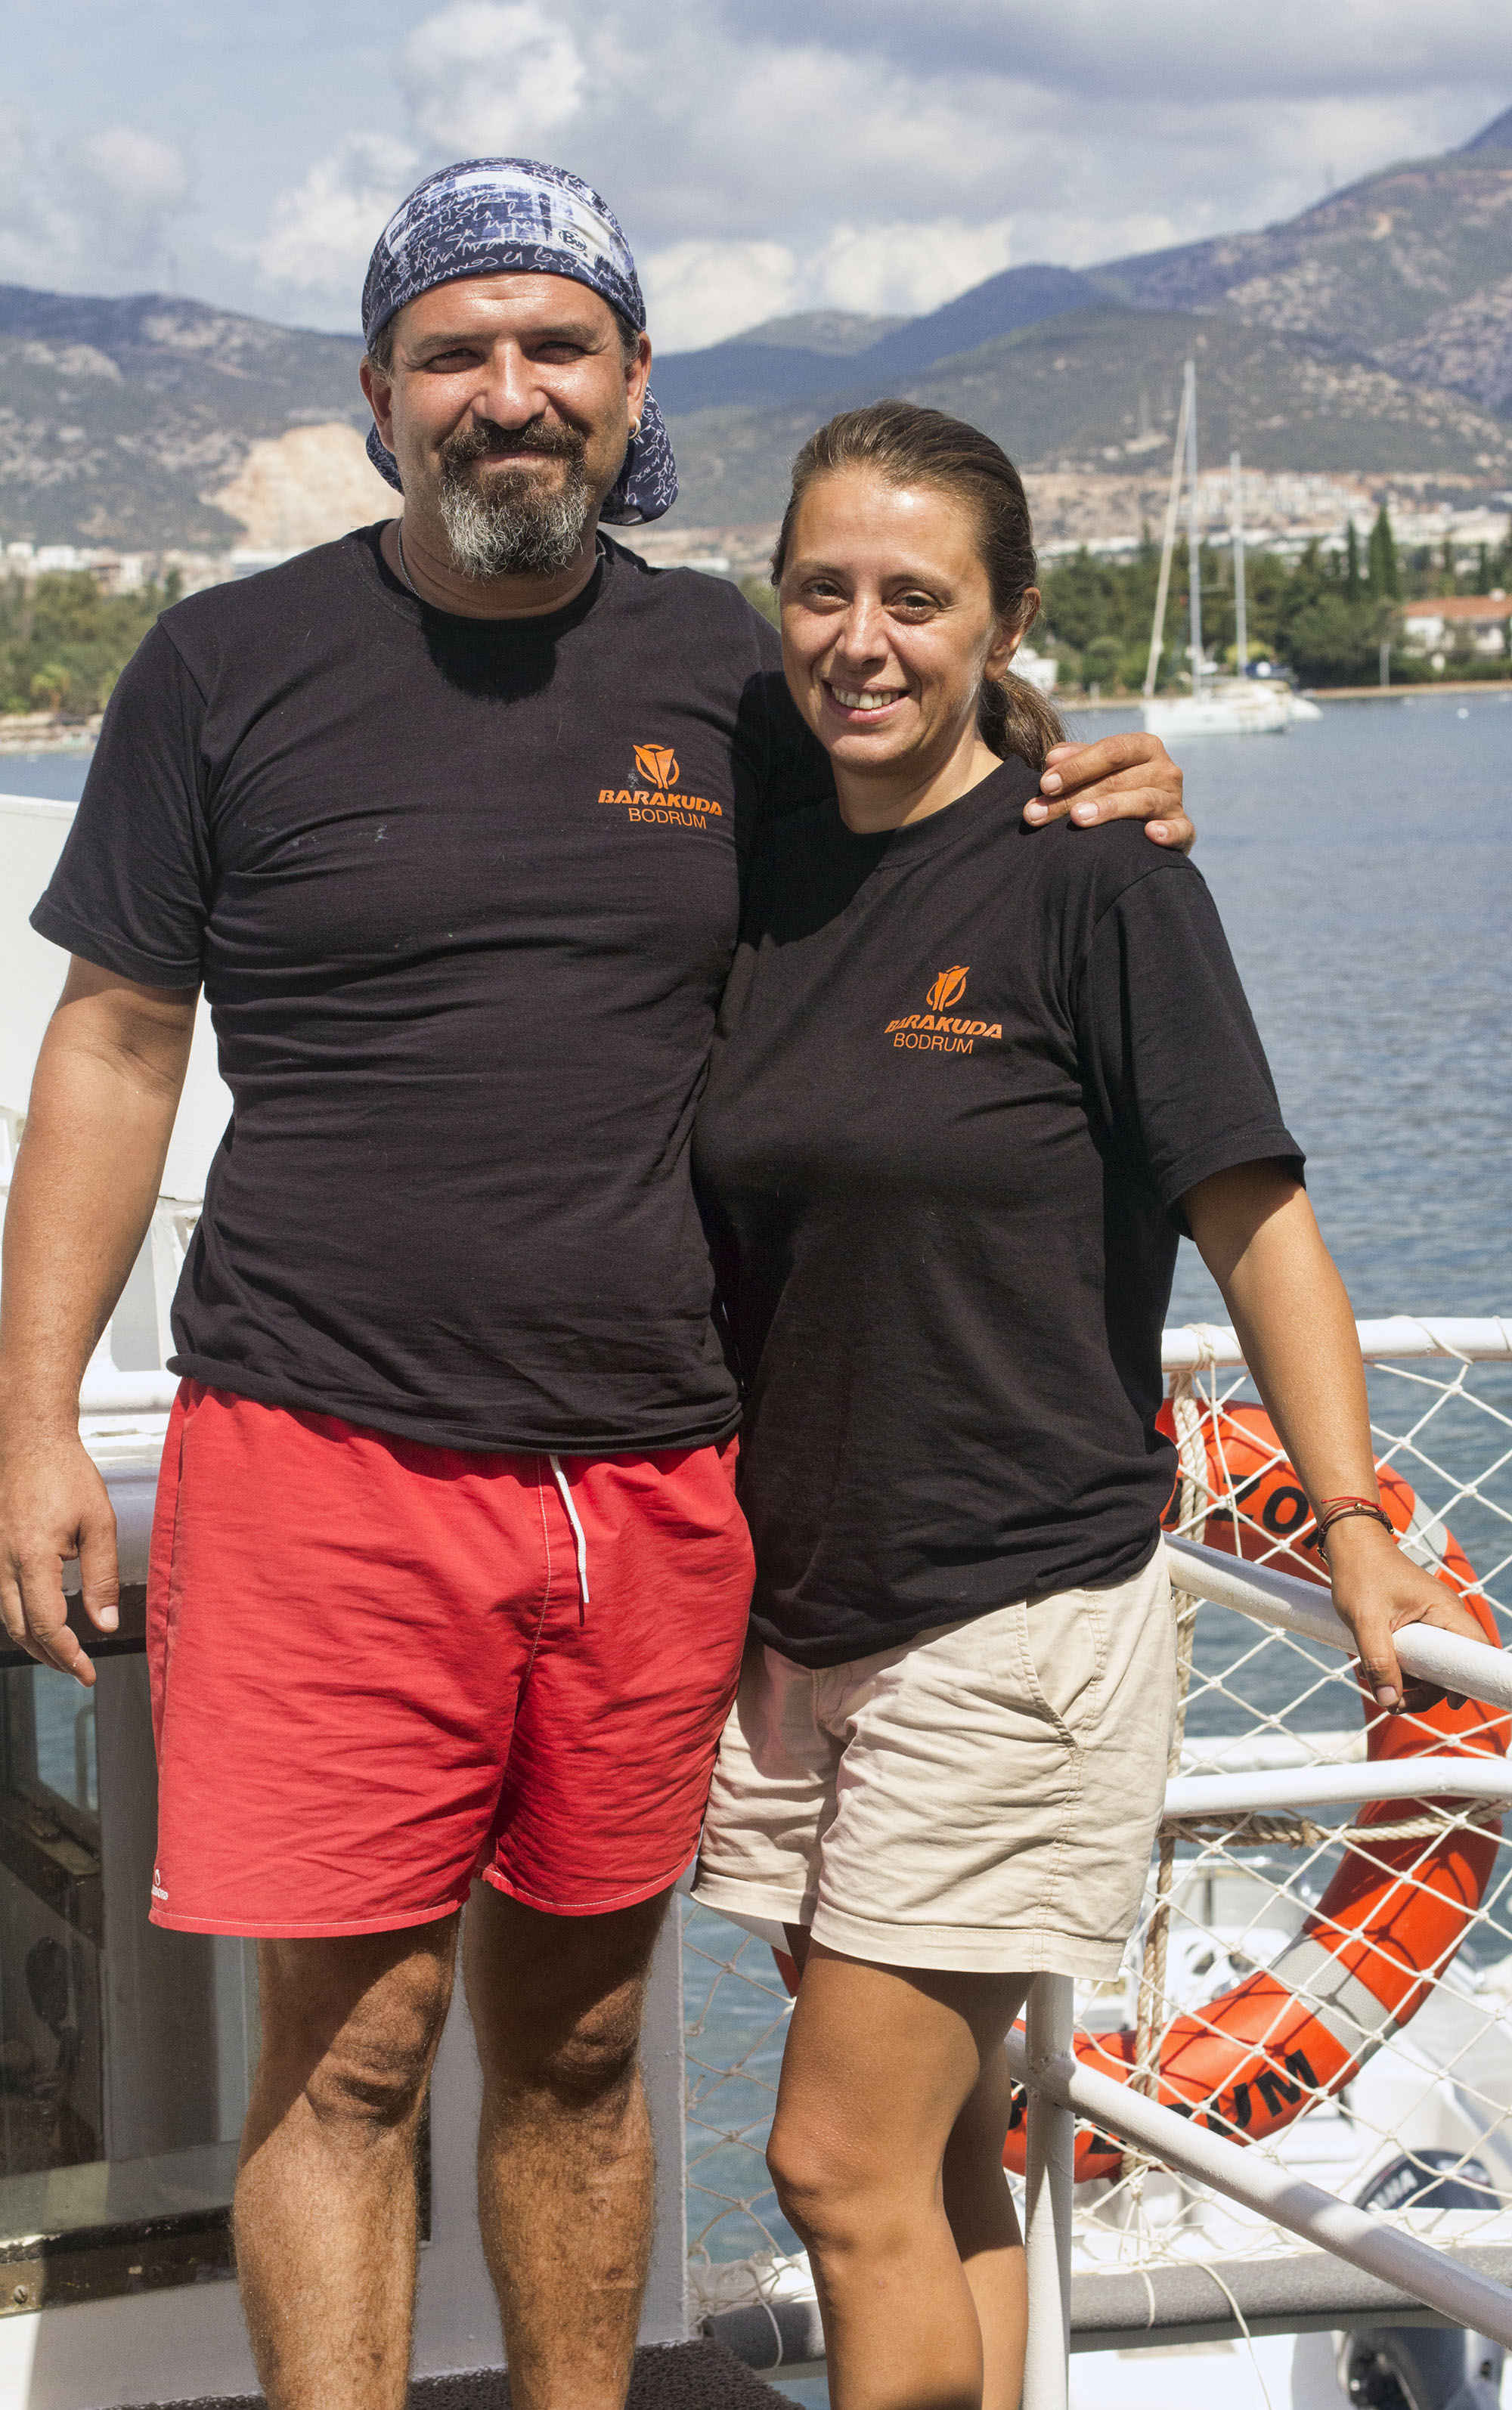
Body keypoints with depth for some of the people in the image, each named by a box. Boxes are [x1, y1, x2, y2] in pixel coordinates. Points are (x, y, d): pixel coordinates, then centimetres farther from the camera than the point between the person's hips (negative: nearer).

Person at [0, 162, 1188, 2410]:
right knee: (347, 2051, -2)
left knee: (579, 2037, 13)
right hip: (324, 1458, -3)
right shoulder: (232, 665, 2)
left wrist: (1070, 806, 3)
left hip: (650, 1472, 3)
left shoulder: (721, 667, 9)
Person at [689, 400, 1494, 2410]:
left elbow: (1253, 1224, -10)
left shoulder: (1094, 877, -10)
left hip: (1023, 1605, -6)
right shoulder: (769, 877, 8)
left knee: (847, 2163, -4)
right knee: (937, 2156, 13)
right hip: (800, 1617, 6)